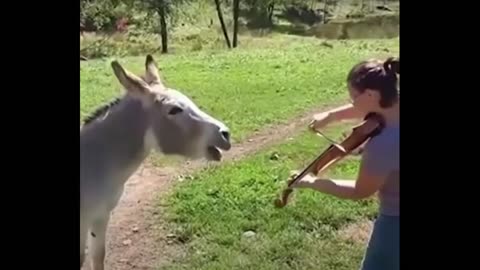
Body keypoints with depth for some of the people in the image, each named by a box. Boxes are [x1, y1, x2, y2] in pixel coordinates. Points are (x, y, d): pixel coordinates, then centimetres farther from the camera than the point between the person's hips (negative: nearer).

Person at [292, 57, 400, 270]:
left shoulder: (383, 144, -36)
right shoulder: (392, 103, -14)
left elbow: (360, 192, -18)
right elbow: (367, 108, 11)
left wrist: (311, 183, -9)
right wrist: (331, 116, 1)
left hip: (395, 220, -8)